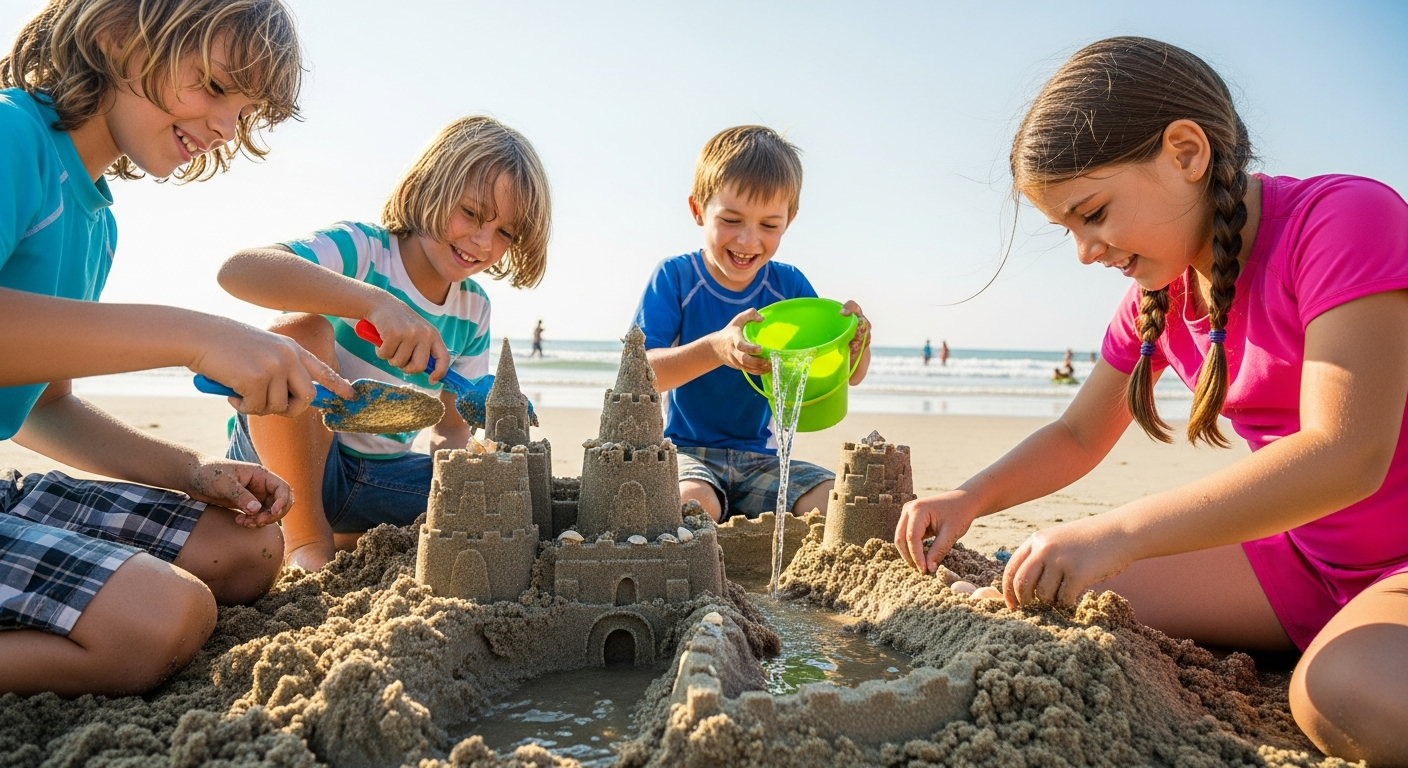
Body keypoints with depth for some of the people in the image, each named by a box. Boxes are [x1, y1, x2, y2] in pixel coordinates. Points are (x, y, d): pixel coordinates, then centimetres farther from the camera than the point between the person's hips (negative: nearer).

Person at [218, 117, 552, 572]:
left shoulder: (473, 310, 2)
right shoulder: (362, 249, -16)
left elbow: (452, 426, 6)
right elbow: (238, 269, -35)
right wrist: (376, 302, -46)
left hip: (380, 474, 5)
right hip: (283, 466, -5)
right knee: (299, 331, -32)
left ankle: (348, 543, 1)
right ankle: (306, 540, -16)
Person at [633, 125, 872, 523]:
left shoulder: (789, 284, 3)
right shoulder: (675, 278, -7)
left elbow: (850, 375, 3)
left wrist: (858, 339, -22)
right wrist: (715, 348, -36)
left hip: (759, 457, 4)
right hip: (687, 451, -3)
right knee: (694, 502, -36)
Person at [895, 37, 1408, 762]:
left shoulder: (1348, 217, -20)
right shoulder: (1156, 294, 2)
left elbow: (1344, 455, -30)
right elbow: (1078, 435, 11)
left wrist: (1117, 532, -36)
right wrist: (968, 498, -8)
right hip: (1300, 558, 8)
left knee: (1349, 692, -40)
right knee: (1055, 596, -4)